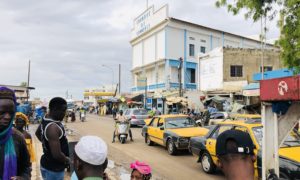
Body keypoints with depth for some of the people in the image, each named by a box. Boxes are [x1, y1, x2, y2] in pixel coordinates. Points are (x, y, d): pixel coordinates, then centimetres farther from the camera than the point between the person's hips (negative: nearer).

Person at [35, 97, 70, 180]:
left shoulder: (46, 119, -1)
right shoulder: (53, 127, -31)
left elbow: (37, 133, 21)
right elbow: (57, 154, -33)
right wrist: (67, 160, -15)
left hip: (47, 164, 9)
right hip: (54, 168, -9)